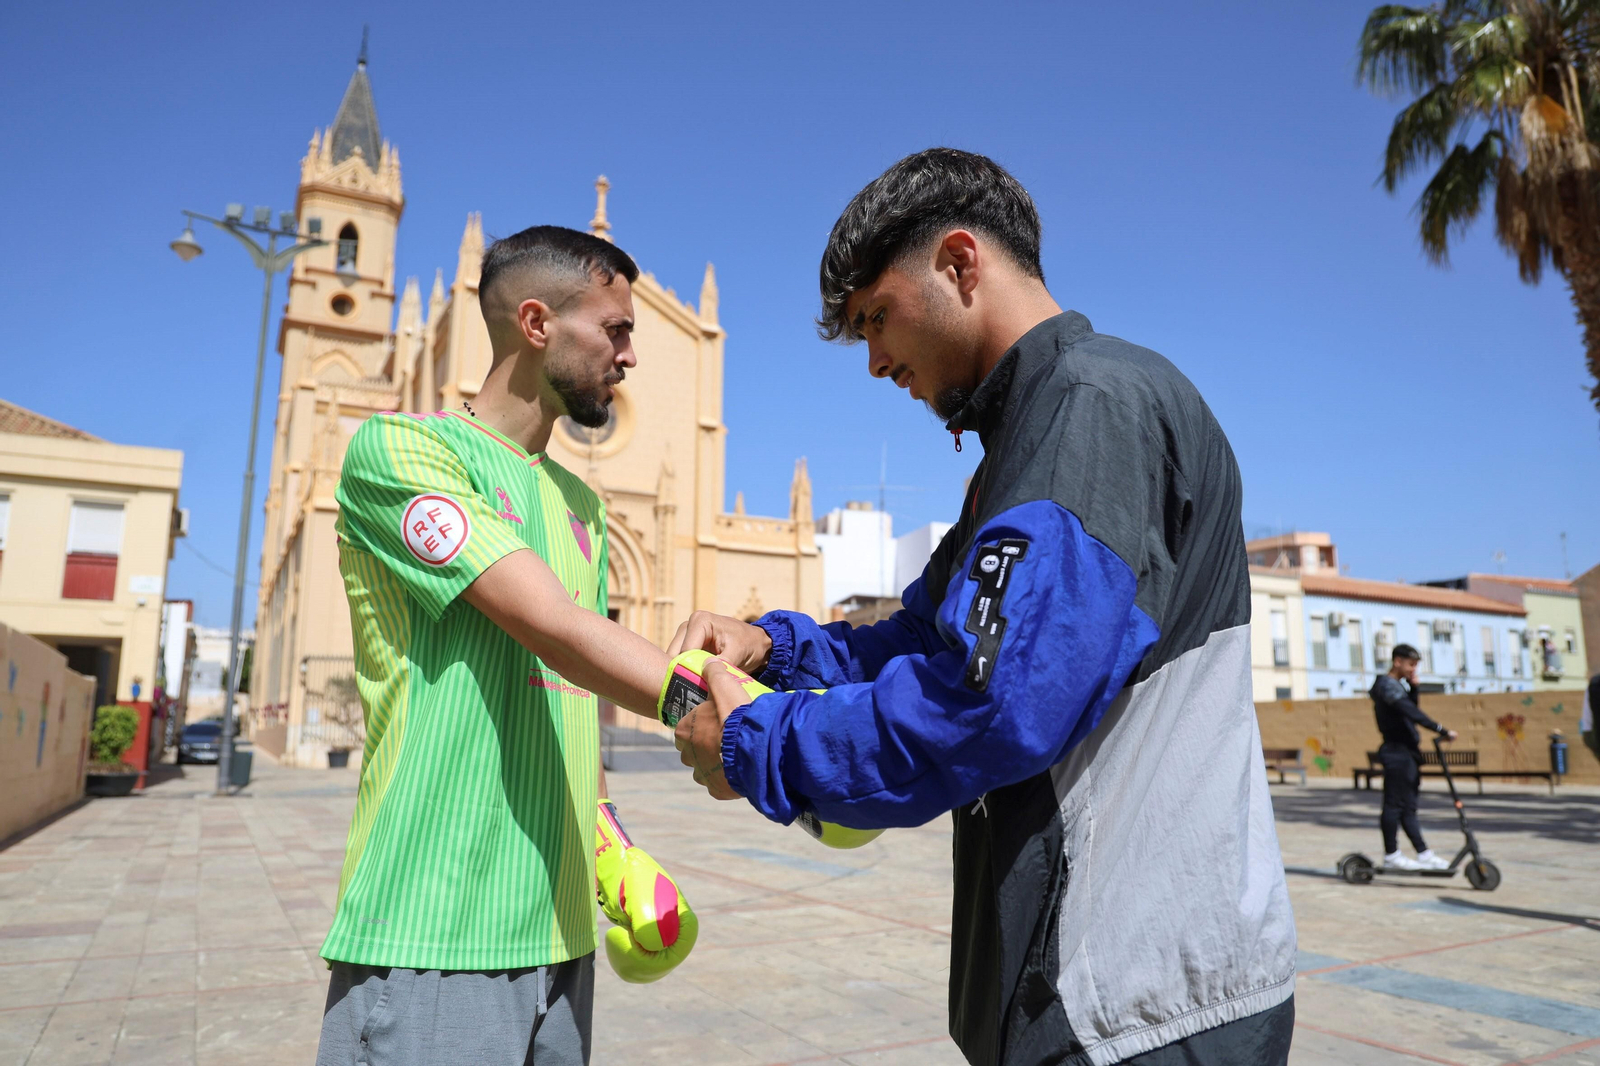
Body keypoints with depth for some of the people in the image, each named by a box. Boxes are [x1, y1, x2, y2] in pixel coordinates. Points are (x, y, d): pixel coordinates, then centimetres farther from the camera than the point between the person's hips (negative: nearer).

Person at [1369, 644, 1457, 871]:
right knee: (1394, 804, -5)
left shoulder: (1399, 685, 20)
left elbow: (1412, 709, 17)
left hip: (1407, 752, 10)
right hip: (1396, 752, -10)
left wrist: (1413, 688, 4)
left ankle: (1424, 854, 13)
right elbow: (1412, 713, -24)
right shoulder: (1387, 685, -13)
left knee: (1408, 807, 10)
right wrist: (1441, 730, -29)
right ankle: (1391, 855, 0)